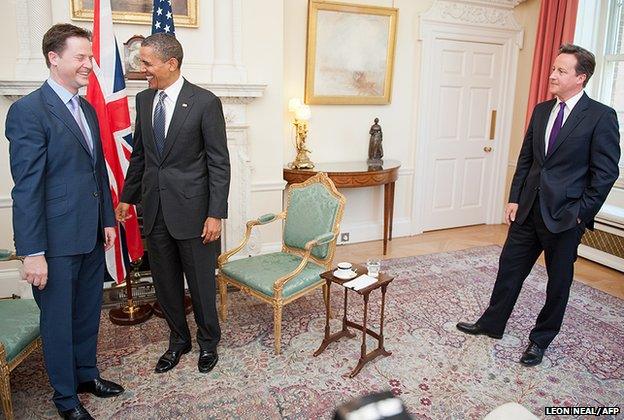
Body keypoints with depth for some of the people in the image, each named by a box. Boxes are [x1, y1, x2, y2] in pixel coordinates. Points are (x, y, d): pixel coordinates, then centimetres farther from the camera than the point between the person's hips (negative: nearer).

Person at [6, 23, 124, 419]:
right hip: (57, 241, -7)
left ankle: (86, 374, 41)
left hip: (91, 236, 7)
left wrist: (108, 219, 13)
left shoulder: (87, 109, 10)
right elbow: (26, 188, -17)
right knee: (59, 319, 10)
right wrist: (33, 252, -17)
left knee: (89, 311, 20)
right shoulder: (28, 111, -14)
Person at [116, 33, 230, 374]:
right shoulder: (143, 100, 8)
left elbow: (219, 163, -10)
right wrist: (127, 197, 17)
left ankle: (208, 342, 31)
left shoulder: (205, 102, -10)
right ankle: (179, 340, 37)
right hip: (154, 208, 6)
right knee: (165, 282, 16)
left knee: (201, 281, 9)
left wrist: (216, 214, -14)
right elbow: (139, 154, 17)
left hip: (191, 209, -5)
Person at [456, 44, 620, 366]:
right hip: (529, 209, 5)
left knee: (559, 280, 12)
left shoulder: (601, 116, -10)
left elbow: (606, 172, -10)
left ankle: (541, 339, 29)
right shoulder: (541, 110, 7)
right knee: (509, 267, 13)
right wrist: (514, 199, 4)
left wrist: (582, 213, -12)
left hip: (565, 215, -5)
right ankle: (491, 324, 30)